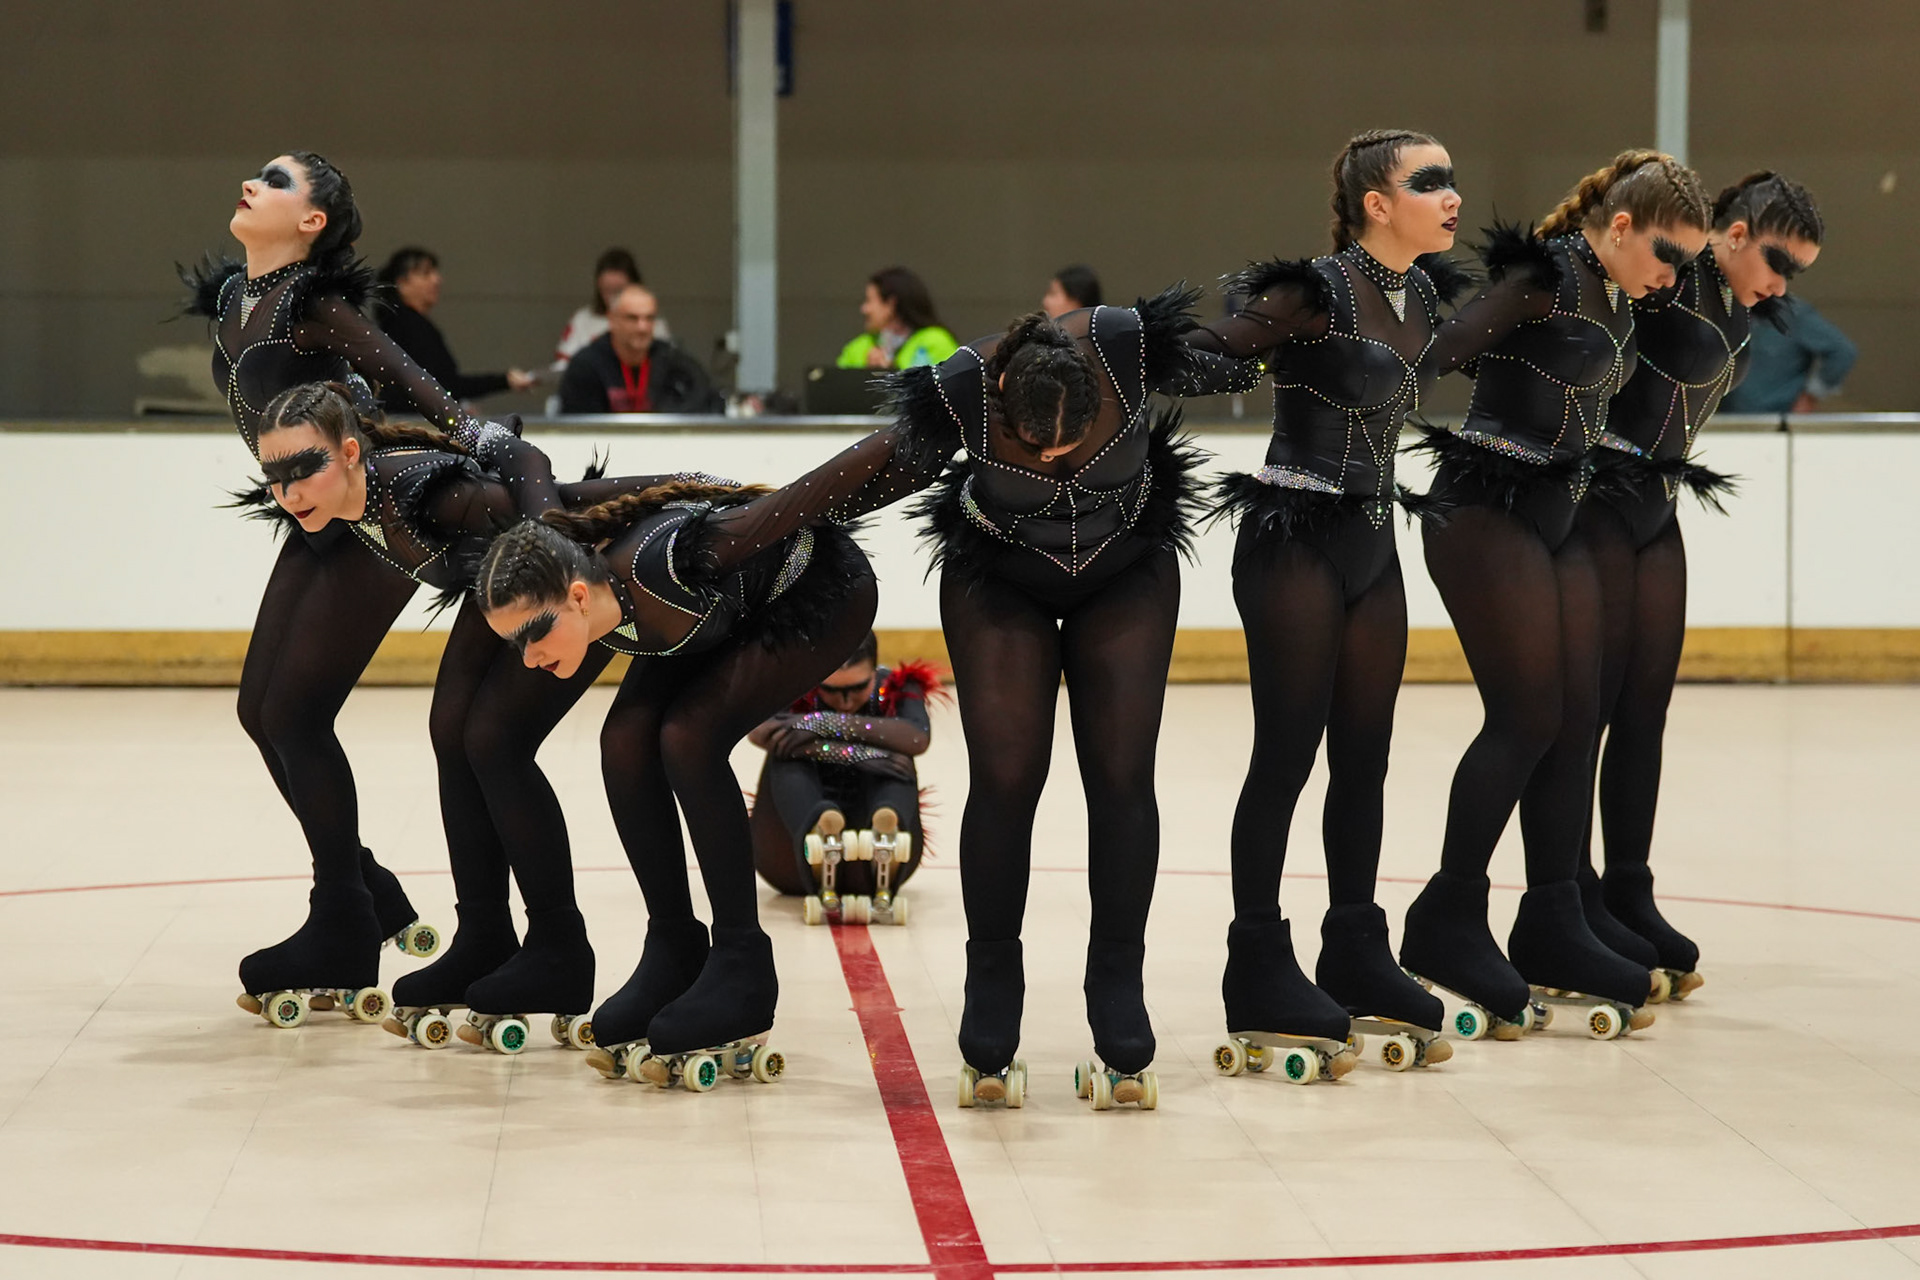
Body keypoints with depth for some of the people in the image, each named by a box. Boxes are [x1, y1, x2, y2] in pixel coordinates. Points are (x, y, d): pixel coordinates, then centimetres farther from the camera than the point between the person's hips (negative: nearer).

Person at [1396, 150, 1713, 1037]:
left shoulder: (1618, 301, 13)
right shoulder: (1548, 274, -13)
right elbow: (1443, 346, -20)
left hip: (1558, 517, 9)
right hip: (1489, 510, -9)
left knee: (1576, 722, 6)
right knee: (1528, 716, -10)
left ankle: (1550, 928, 12)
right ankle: (1447, 921, -1)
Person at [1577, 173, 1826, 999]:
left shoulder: (1743, 313, 12)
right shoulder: (1669, 278, -13)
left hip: (1654, 506, 9)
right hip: (1596, 497, -9)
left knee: (1646, 708, 8)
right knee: (1590, 703, -5)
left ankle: (1629, 895, 13)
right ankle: (1573, 901, 1)